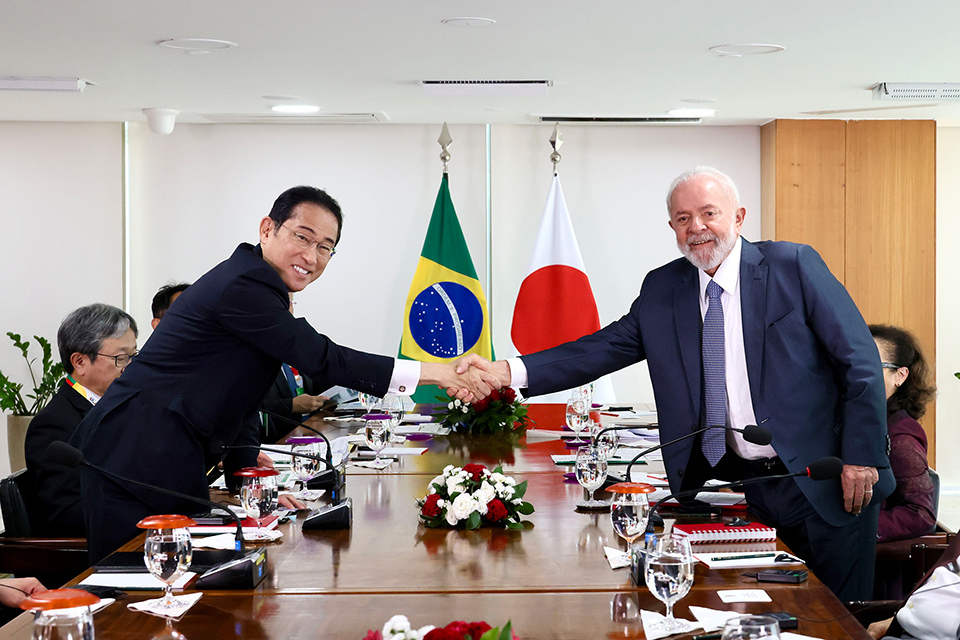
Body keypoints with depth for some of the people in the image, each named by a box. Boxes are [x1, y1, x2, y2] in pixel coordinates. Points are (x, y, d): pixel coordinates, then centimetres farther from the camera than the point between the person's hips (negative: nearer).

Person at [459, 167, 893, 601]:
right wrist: (506, 371, -14)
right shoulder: (661, 289, 5)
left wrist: (861, 457, -13)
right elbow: (605, 348, 0)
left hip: (826, 485, -3)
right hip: (750, 485, 4)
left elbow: (860, 361, -7)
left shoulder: (793, 266, -7)